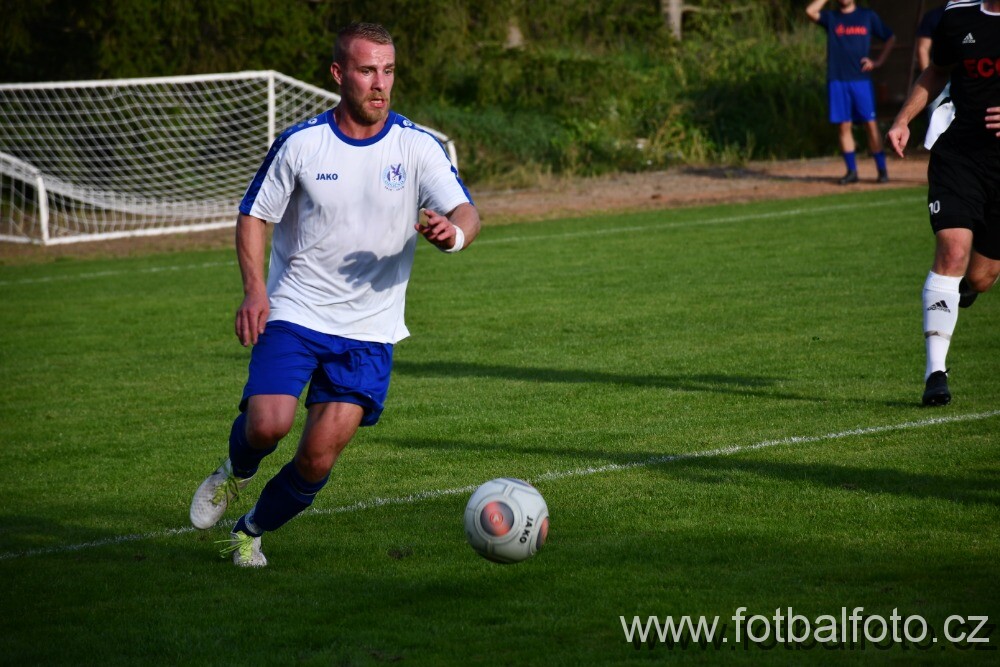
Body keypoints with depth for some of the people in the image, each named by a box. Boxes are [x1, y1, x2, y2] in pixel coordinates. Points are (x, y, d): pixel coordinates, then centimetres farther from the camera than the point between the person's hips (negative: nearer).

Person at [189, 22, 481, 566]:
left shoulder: (418, 147, -4)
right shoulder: (299, 144, -4)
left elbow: (466, 213, -13)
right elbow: (252, 216, 5)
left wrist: (453, 232, -39)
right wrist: (255, 290, -11)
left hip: (369, 331, 1)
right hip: (294, 315, -1)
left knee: (318, 459, -5)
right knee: (268, 424, -22)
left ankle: (251, 532, 23)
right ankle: (236, 474, 15)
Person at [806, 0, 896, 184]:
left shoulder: (868, 16, 9)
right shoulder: (830, 17, 10)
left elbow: (890, 38, 14)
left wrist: (878, 62, 2)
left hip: (861, 78, -1)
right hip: (837, 79, 1)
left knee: (871, 124, -5)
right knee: (843, 126, 1)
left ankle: (882, 170, -1)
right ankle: (852, 171, 7)